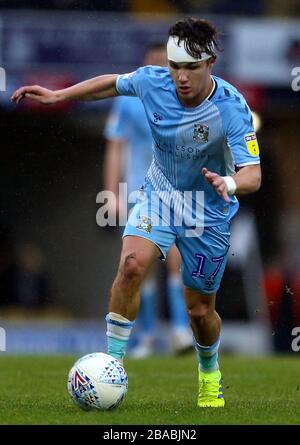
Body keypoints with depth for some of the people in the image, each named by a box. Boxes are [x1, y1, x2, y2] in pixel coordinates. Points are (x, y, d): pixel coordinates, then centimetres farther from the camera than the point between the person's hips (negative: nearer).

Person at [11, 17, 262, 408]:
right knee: (132, 263, -26)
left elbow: (253, 174, -32)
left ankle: (210, 375, 39)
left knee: (200, 310, 7)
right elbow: (112, 84, 6)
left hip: (209, 211, -2)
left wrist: (229, 184, -54)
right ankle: (113, 361, -15)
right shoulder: (152, 81, -17)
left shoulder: (232, 108, -27)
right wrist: (58, 95, 4)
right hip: (159, 195, 2)